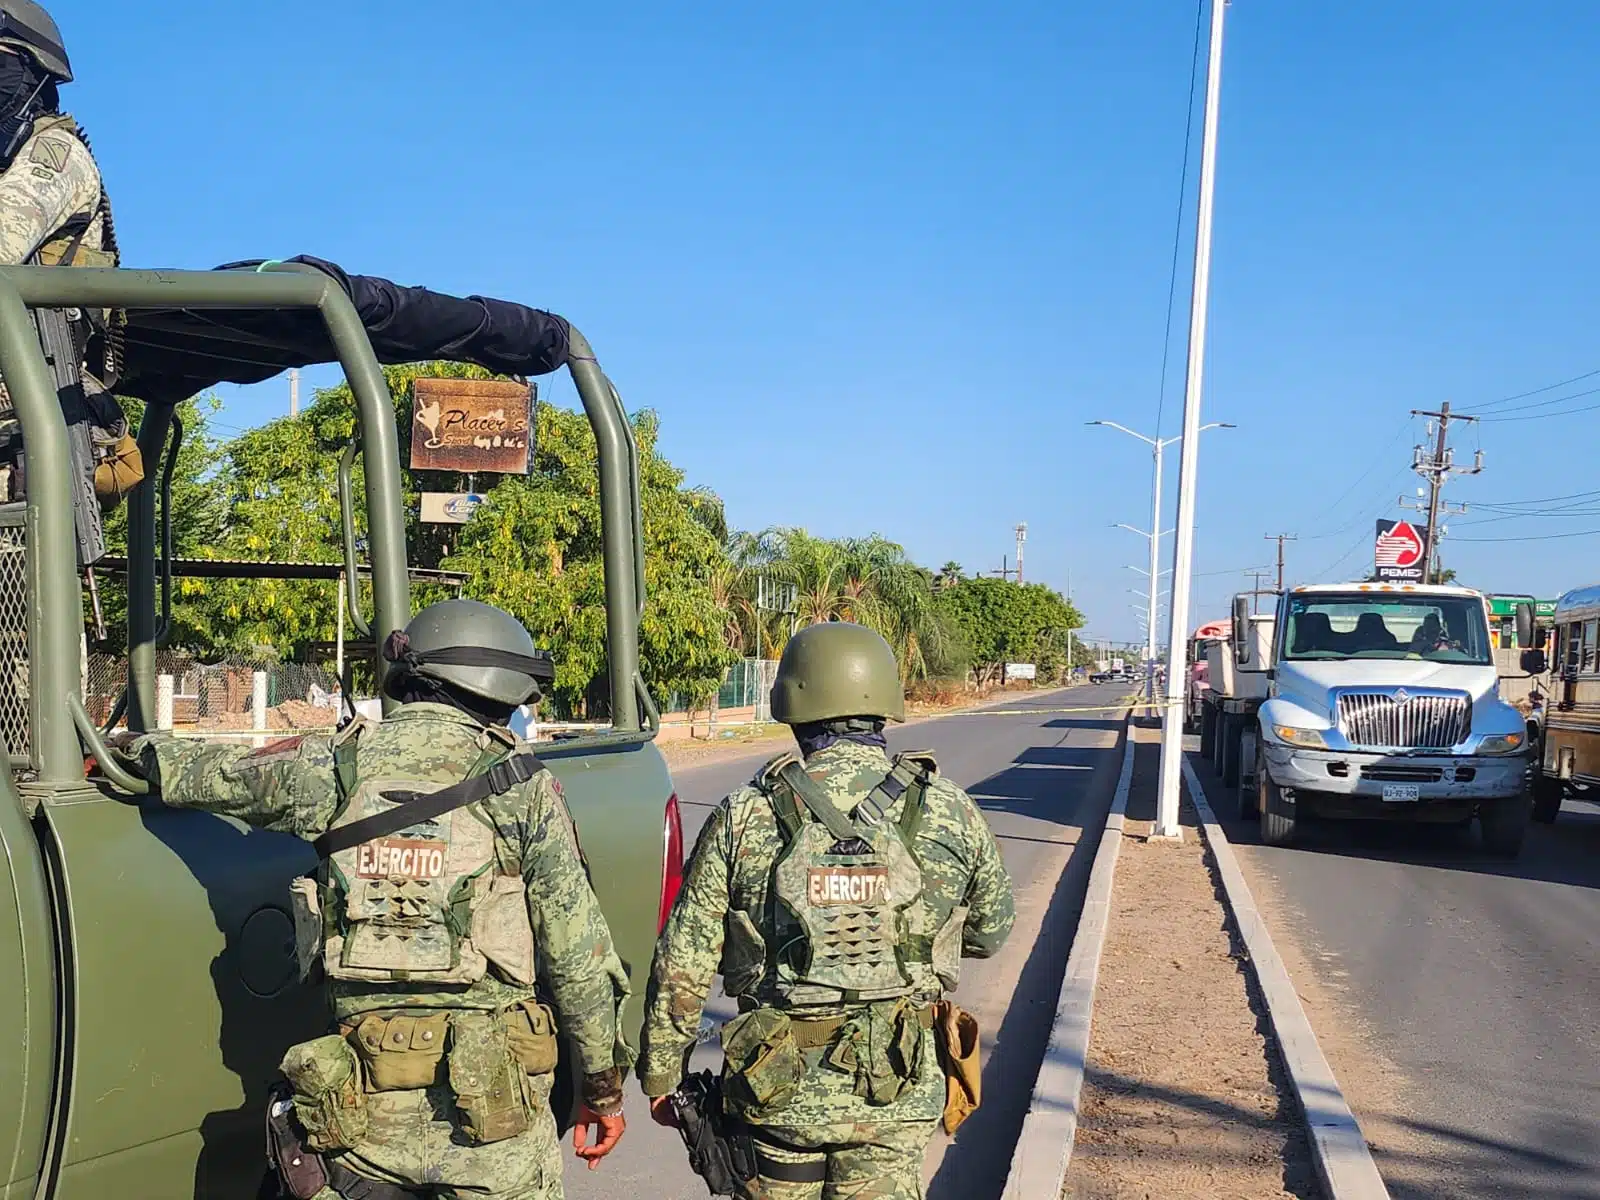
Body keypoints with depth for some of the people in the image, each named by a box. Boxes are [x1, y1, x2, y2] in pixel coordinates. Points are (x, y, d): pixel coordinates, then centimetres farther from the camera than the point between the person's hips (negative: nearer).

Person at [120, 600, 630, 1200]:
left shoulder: (337, 766, 2)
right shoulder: (524, 785, -4)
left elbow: (200, 772, 18)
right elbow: (577, 953, -3)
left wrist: (140, 745, 40)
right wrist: (604, 1082, 8)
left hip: (367, 1105, 2)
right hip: (495, 1101, -2)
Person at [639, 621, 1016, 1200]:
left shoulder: (743, 820, -10)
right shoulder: (949, 812, -7)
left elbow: (682, 967, -5)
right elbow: (990, 932, 9)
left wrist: (660, 1074, 8)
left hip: (778, 1092, 0)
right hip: (898, 1091, 1)